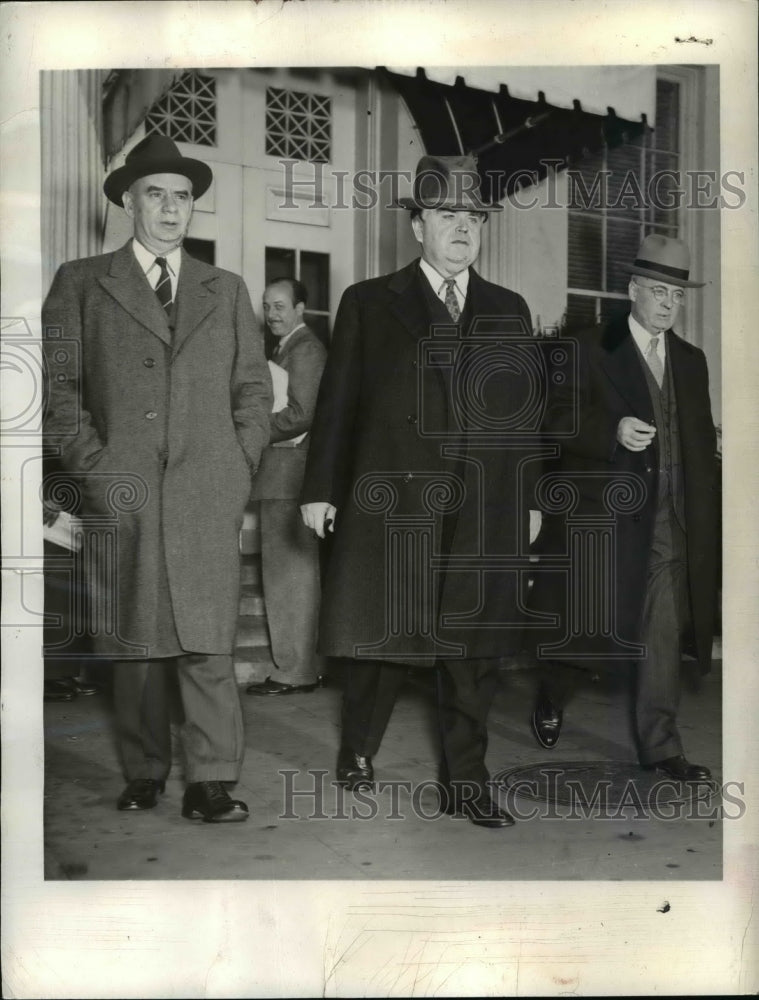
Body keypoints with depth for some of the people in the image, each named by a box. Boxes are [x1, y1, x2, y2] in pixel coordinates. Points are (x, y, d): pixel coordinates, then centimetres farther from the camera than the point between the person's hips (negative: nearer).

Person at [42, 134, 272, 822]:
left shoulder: (226, 290, 17)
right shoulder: (80, 284, 10)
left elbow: (254, 390, 14)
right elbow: (58, 386, 4)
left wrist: (240, 470, 3)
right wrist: (93, 469, -5)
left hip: (209, 497, 1)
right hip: (122, 496, 0)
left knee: (208, 642, -3)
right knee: (133, 643, 5)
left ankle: (211, 783, 2)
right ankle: (143, 774, 18)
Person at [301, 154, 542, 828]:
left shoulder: (509, 311, 15)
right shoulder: (369, 303, 7)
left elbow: (525, 409, 14)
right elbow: (337, 402, 4)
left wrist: (530, 498, 10)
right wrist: (321, 489, 0)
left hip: (485, 511, 3)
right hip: (392, 501, -2)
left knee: (473, 649, 6)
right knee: (382, 635, 4)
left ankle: (466, 784, 18)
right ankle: (358, 752, 28)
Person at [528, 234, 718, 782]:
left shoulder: (691, 360, 16)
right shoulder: (591, 350, 1)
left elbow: (701, 441, 17)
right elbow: (559, 422, -5)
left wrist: (705, 520, 9)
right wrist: (614, 431, -23)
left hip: (672, 517, 4)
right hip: (605, 510, -4)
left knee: (664, 636, 5)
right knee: (589, 626, 3)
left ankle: (661, 745, 16)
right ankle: (552, 699, 31)